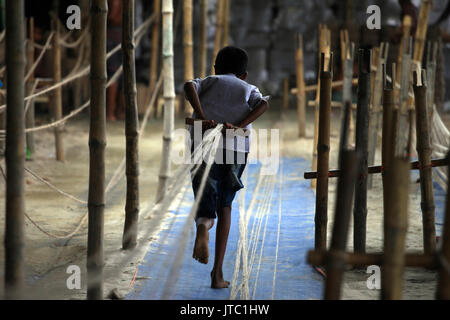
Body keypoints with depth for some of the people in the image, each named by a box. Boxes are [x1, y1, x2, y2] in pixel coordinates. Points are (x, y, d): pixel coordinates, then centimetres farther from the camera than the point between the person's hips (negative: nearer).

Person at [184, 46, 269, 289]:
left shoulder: (209, 82, 23)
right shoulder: (248, 89, 23)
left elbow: (189, 86, -2)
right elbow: (264, 104, -2)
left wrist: (202, 118, -12)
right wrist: (239, 126, -11)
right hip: (236, 152, 1)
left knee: (205, 209, 9)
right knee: (225, 207, 18)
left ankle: (203, 225, -31)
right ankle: (217, 273, 10)